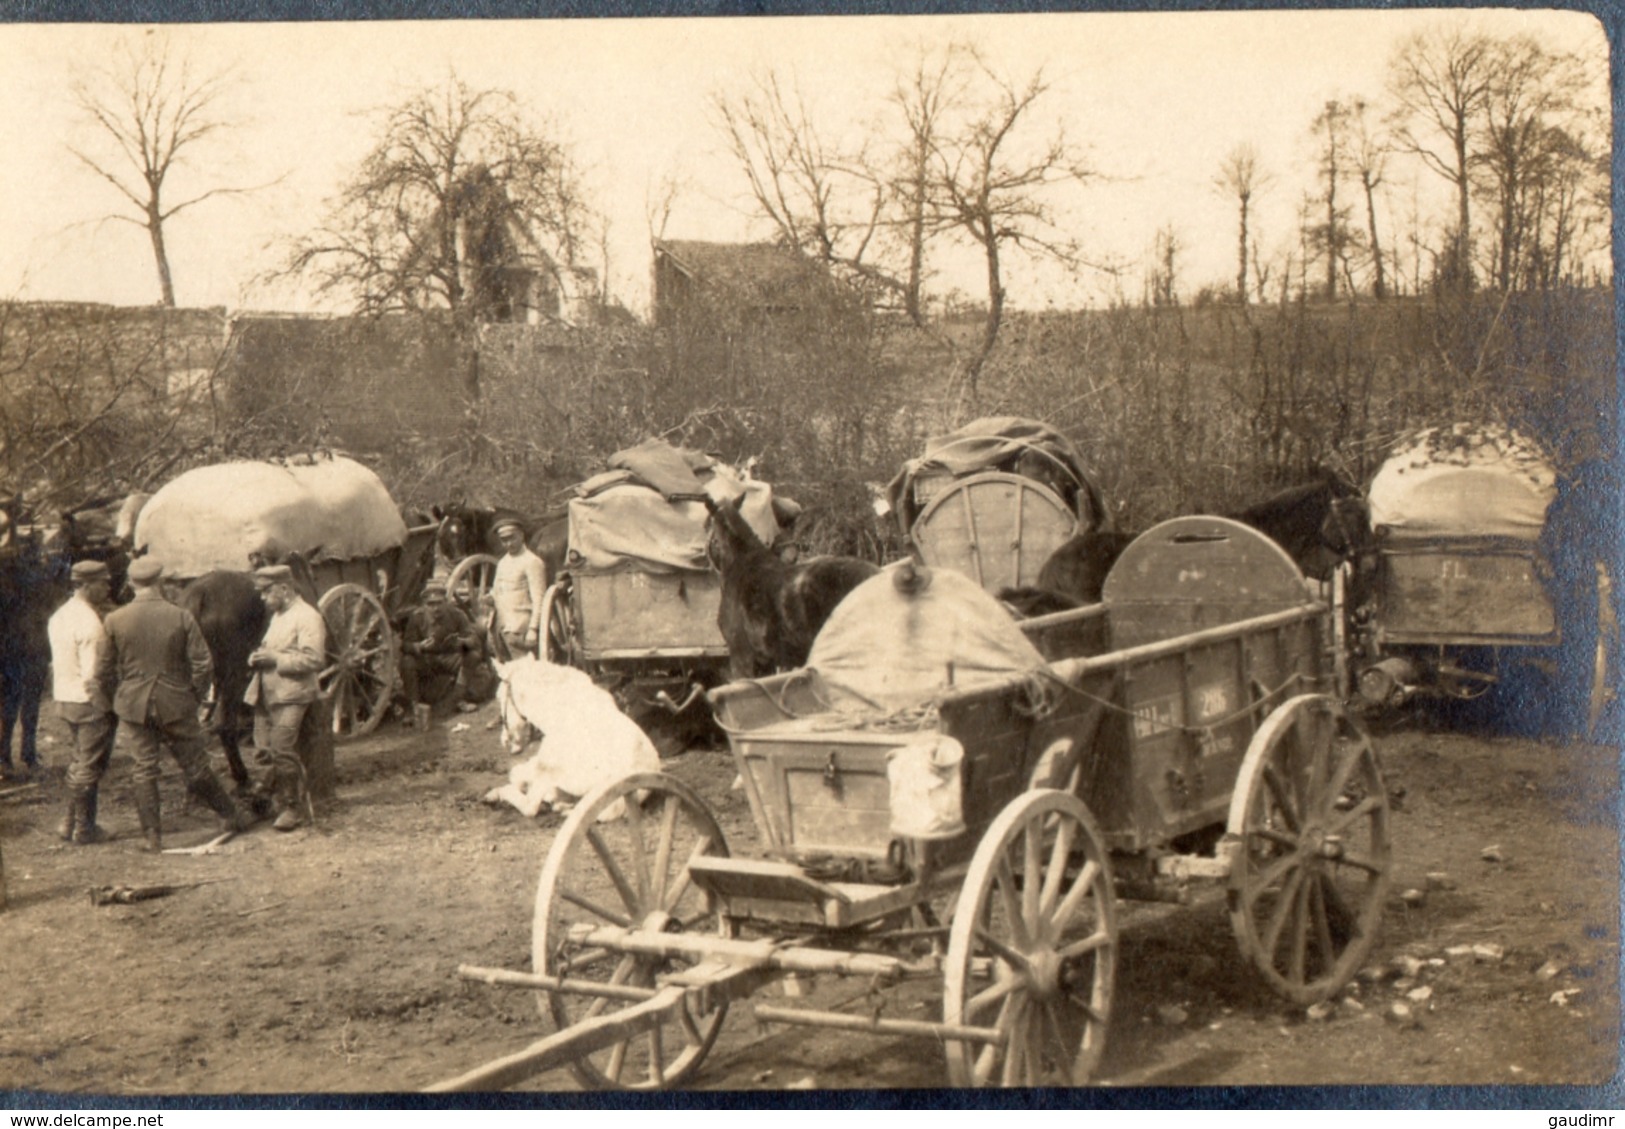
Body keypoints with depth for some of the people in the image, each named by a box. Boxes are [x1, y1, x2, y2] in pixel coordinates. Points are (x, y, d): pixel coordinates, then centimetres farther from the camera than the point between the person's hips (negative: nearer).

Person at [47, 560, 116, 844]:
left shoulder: (59, 616, 8)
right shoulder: (91, 623, -21)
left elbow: (58, 662, 12)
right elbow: (91, 675, -23)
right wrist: (106, 708, -17)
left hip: (65, 700, 8)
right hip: (89, 703, -8)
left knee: (79, 761, 20)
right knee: (89, 766, 3)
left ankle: (72, 822, 25)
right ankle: (83, 828, 12)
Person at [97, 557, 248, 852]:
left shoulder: (114, 621, -6)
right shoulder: (181, 617, -9)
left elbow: (103, 671, 0)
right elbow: (203, 664, -9)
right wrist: (197, 697, 7)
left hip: (134, 705, 1)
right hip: (176, 704, -1)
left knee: (144, 770, 9)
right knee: (195, 766, 12)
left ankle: (152, 836, 9)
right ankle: (229, 816, 25)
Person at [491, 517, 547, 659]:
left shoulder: (532, 562, -6)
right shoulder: (502, 563, 19)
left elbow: (538, 600, -12)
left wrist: (533, 629, -19)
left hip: (520, 630, -8)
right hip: (503, 628, 8)